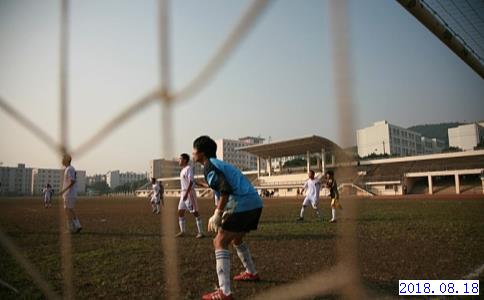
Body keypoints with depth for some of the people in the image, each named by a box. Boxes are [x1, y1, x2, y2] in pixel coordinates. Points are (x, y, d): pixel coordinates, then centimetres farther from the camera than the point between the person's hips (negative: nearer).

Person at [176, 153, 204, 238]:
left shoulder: (189, 168, -13)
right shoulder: (183, 170, 16)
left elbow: (191, 182, -22)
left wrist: (186, 193, -28)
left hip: (189, 193, -9)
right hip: (183, 193, 9)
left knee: (195, 212, -5)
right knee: (180, 212, 9)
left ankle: (201, 232, 1)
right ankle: (182, 231, 17)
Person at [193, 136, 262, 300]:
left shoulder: (209, 166, -4)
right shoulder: (220, 163, 24)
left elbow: (226, 189, -18)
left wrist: (217, 215, -14)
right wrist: (220, 214, 25)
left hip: (243, 205, -9)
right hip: (255, 203, 9)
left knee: (220, 242, -4)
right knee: (236, 238, 29)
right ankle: (251, 273, 46)